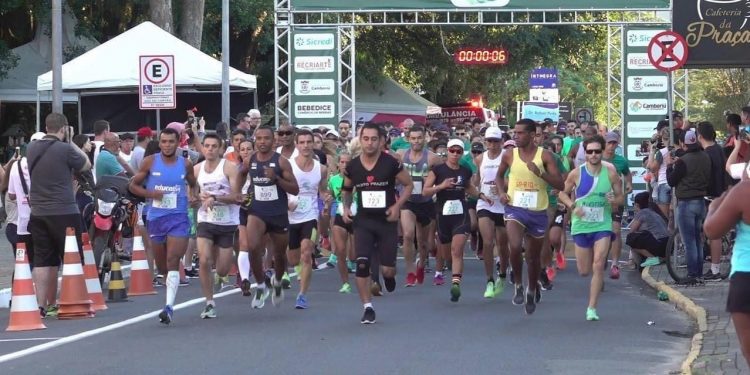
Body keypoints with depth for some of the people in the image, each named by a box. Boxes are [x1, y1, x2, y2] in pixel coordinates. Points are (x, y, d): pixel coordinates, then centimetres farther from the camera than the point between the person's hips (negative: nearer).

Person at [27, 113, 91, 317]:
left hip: (38, 214, 6)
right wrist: (71, 141, 8)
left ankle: (42, 305, 4)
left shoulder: (32, 148, 6)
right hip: (64, 213, -6)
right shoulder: (65, 149, -13)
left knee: (42, 261, 6)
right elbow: (86, 165, 2)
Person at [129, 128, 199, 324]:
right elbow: (133, 185, 6)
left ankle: (169, 306, -21)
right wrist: (150, 194, -12)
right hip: (155, 218, 2)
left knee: (172, 262, -16)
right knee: (161, 265, 11)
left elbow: (194, 184, 21)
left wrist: (194, 195, -1)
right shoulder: (150, 162, 1)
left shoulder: (185, 164, 4)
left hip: (178, 218, -2)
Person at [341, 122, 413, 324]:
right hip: (363, 221, 1)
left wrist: (397, 205, -11)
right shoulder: (352, 166, -2)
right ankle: (368, 308, -4)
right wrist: (346, 207, 0)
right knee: (362, 264, -14)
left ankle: (389, 275, 40)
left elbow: (409, 185, 2)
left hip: (387, 220, -1)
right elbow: (346, 189, 17)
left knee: (387, 269, 1)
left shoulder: (391, 164, -10)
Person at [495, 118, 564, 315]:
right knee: (515, 247, -26)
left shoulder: (545, 156, -5)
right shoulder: (509, 155, 1)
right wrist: (502, 192, 1)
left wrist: (540, 172, -23)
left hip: (538, 212, 0)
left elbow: (560, 184, -9)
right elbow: (499, 176, 20)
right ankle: (518, 285, -4)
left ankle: (532, 290, 39)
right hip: (515, 209, 0)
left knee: (533, 257, 13)